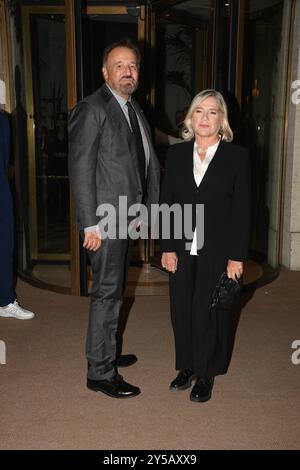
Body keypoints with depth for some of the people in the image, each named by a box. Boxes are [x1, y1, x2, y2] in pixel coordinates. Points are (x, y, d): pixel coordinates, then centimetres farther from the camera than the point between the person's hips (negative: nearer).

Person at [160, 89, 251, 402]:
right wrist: (167, 247, -3)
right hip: (182, 249, 3)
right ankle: (186, 367, 30)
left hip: (217, 251, -2)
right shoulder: (176, 154, 5)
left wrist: (237, 256, -8)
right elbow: (165, 203, 4)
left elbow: (242, 209, -4)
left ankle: (205, 374, 25)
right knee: (181, 310, 10)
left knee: (210, 313, 7)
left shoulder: (237, 156, -2)